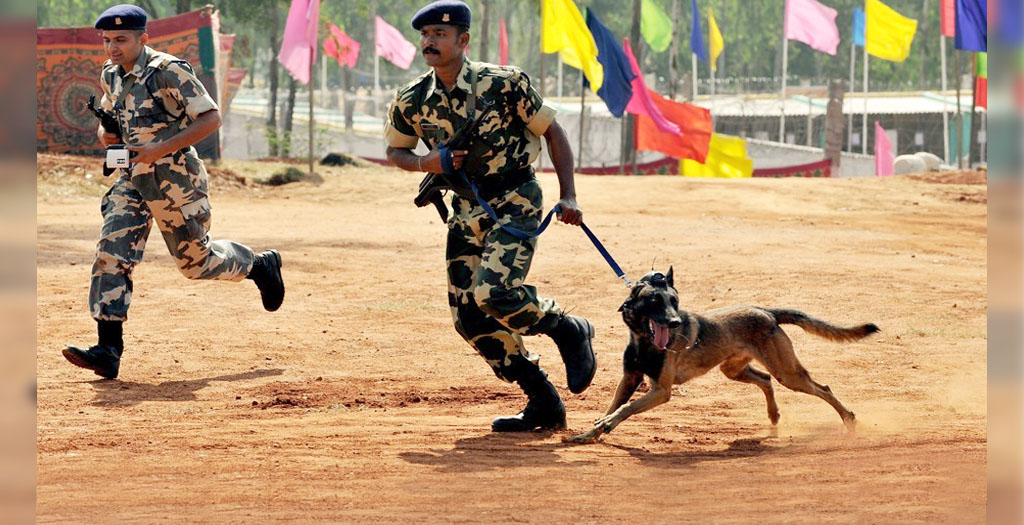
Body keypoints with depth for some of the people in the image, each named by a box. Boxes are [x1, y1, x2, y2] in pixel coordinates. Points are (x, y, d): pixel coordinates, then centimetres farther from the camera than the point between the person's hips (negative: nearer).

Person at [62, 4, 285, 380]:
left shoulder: (169, 71, -17)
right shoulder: (111, 75, 6)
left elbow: (211, 118, -18)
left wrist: (162, 148, -25)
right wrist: (105, 133, -1)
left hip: (176, 179, -6)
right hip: (132, 179, 6)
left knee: (195, 260, 6)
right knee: (111, 254, -9)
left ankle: (261, 265, 36)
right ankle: (109, 350, -12)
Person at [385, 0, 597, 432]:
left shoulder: (503, 83, -14)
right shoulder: (412, 102, -2)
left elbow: (552, 132, -4)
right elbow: (395, 151, 15)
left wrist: (568, 197, -9)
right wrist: (425, 164, -8)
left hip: (515, 201, -6)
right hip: (466, 209, 6)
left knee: (493, 292, -26)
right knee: (468, 316, -1)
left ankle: (569, 331, 4)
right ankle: (544, 404, 10)